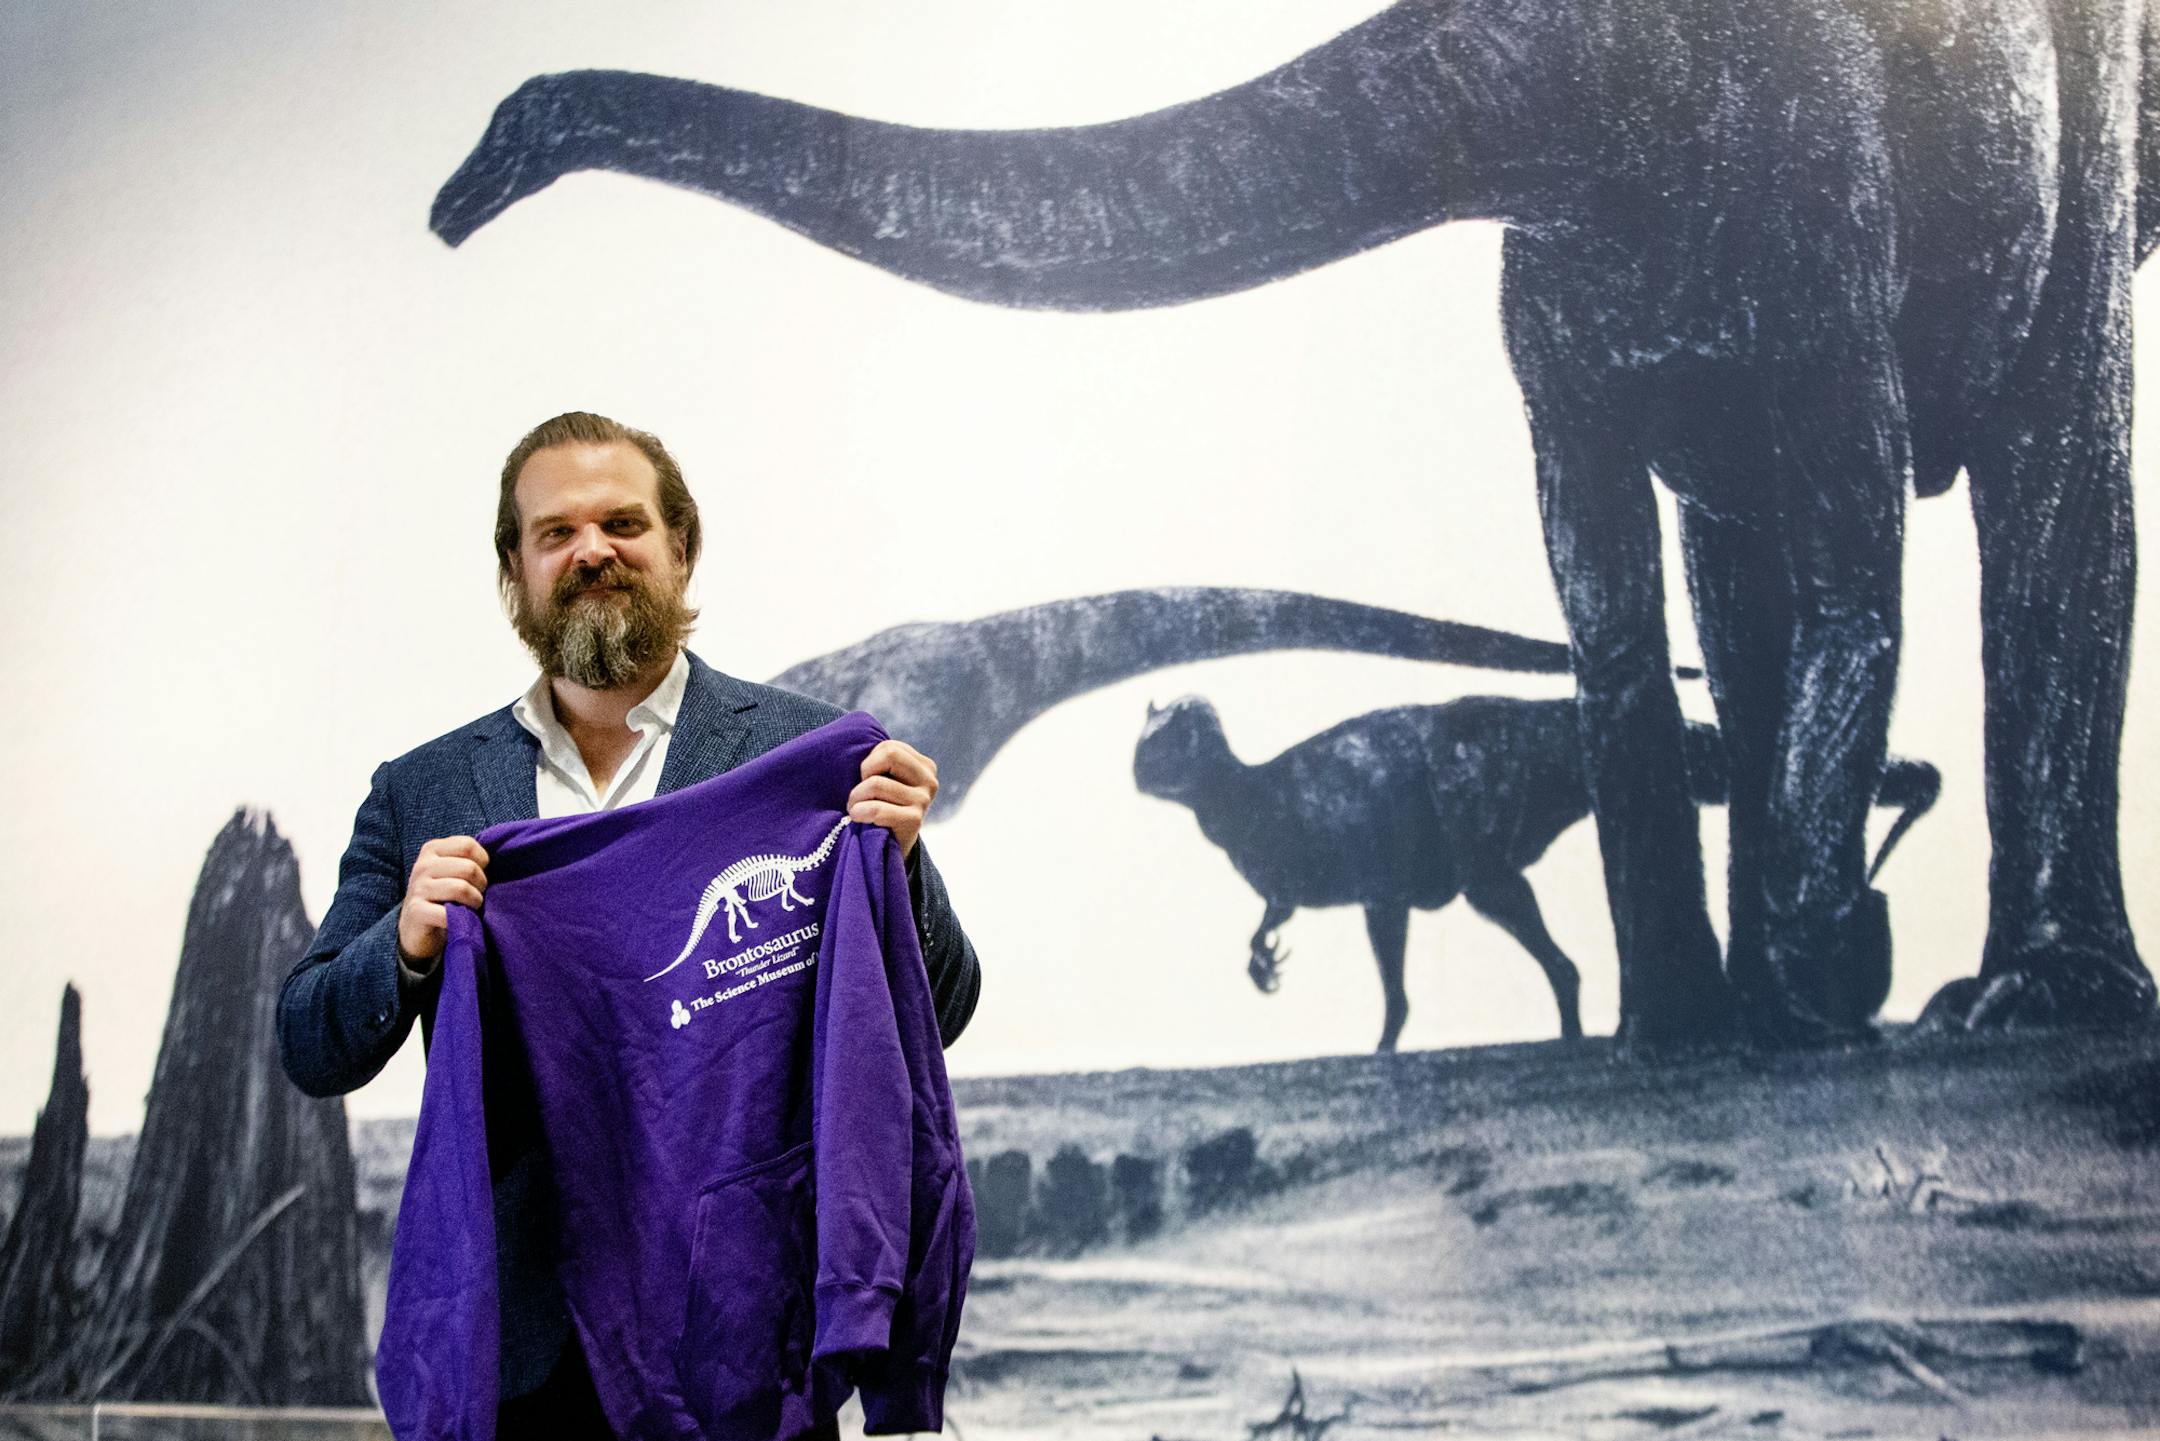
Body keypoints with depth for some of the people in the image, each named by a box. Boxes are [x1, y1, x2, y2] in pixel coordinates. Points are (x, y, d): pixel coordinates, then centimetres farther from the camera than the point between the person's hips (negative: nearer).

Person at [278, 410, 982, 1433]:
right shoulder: (422, 793, 7)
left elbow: (933, 1020, 0)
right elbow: (309, 1053, 7)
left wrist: (895, 867, -19)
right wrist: (407, 944, -13)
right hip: (522, 1343, 2)